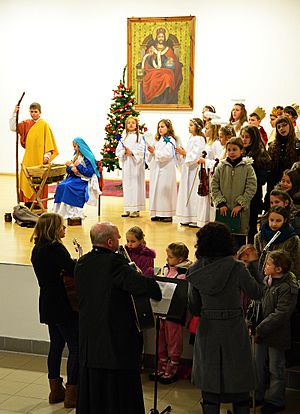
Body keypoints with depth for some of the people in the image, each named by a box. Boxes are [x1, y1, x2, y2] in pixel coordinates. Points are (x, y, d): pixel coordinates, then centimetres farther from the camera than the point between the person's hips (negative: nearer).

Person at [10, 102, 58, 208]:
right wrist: (15, 113, -3)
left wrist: (47, 155, -10)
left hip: (39, 157, -5)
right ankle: (28, 205, 10)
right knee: (27, 180, 3)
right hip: (28, 157, 5)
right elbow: (13, 127, 5)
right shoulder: (26, 124, 10)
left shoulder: (44, 124, -3)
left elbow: (48, 140, -4)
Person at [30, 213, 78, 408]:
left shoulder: (38, 249, 8)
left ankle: (56, 390, 25)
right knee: (76, 346, 0)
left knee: (56, 344, 17)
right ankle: (72, 393, 3)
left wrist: (72, 263, 2)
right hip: (62, 305, -9)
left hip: (48, 305, 9)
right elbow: (74, 271, -28)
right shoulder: (55, 248, -20)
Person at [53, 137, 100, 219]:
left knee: (68, 186, -32)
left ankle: (72, 212, -29)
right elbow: (68, 170, 16)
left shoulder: (88, 157, -7)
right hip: (74, 178, 7)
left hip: (84, 180, -7)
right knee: (61, 186, -21)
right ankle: (59, 210, -25)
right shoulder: (76, 156, 17)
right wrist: (71, 168, -7)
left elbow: (89, 173, -14)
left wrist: (78, 166, -15)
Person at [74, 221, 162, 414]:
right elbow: (144, 285, -27)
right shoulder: (114, 263, -18)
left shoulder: (81, 264, 4)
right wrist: (158, 291, -6)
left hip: (88, 342, 7)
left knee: (91, 393, 16)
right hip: (117, 341, -7)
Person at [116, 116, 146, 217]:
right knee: (126, 185, 5)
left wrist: (132, 152, -17)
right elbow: (118, 151, 7)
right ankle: (127, 209, 9)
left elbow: (142, 150, -8)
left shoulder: (140, 137, 2)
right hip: (126, 164, 4)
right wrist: (124, 151, -12)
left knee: (136, 185, -5)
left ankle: (136, 209, -3)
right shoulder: (124, 137, 14)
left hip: (136, 164, -4)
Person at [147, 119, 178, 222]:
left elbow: (167, 154, -17)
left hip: (165, 170, -8)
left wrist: (155, 151, -17)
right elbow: (152, 155, 20)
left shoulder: (170, 140, -5)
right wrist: (151, 151, -1)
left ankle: (167, 213, -3)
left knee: (164, 190, -7)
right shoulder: (158, 140, 18)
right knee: (156, 190, 6)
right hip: (156, 169, 8)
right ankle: (157, 213, 10)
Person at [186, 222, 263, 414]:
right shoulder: (236, 268, -16)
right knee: (239, 384, 12)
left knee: (210, 383, 13)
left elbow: (194, 308, 3)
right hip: (234, 330, -3)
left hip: (207, 331, 3)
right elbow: (257, 293, -2)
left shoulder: (195, 270, -5)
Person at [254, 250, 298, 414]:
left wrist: (260, 329, -24)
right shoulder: (266, 281, 2)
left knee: (276, 369, 9)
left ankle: (275, 401, 25)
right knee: (257, 365, 16)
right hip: (261, 333, 7)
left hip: (276, 336, -7)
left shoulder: (288, 288, -19)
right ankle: (257, 396, 33)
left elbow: (280, 315, -23)